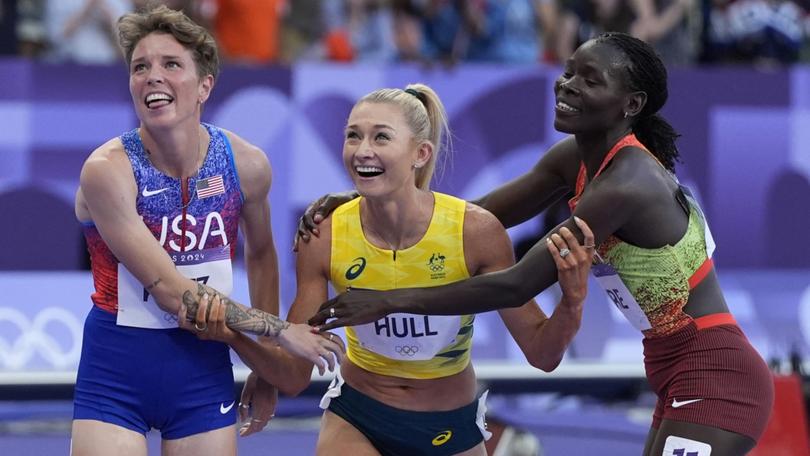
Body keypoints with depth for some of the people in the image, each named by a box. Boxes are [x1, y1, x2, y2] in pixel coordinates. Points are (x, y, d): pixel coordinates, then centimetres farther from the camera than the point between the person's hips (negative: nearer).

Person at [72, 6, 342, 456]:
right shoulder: (108, 170, -17)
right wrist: (278, 330, -14)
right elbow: (167, 288, -18)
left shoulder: (247, 164, -4)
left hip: (203, 368, 3)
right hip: (115, 370, -3)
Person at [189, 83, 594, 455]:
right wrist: (236, 335, -30)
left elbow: (541, 354, -16)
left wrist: (571, 302, -35)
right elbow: (294, 377, -12)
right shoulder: (324, 239, -17)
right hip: (355, 420, 0)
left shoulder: (475, 230, -21)